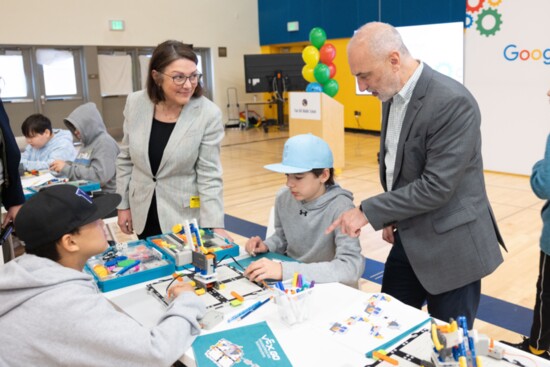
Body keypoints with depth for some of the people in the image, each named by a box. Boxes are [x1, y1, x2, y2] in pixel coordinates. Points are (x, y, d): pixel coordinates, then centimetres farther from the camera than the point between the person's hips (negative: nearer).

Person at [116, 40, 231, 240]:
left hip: (186, 217, -3)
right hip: (144, 213, 4)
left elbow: (209, 176, -15)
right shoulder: (135, 103, -7)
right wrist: (123, 204, 7)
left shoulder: (209, 114, -17)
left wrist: (215, 226, -21)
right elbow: (125, 159, 5)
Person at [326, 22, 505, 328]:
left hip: (450, 246, -8)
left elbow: (437, 185, -26)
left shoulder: (452, 102, -23)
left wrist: (368, 212, -21)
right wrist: (391, 217, 9)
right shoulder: (393, 95, 4)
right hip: (409, 238, 8)